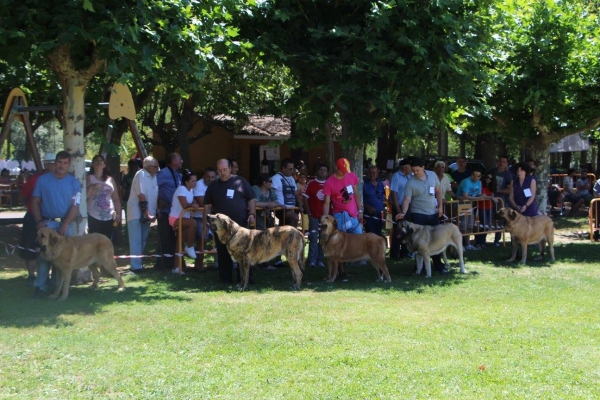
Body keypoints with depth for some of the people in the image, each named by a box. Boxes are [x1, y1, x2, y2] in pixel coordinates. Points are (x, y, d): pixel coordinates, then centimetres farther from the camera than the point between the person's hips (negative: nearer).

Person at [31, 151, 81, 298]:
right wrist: (39, 221, -8)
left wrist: (65, 225, -15)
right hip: (47, 222, -1)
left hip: (65, 224, 1)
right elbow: (35, 202, 4)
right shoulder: (43, 180, 3)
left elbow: (75, 206, -4)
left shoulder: (74, 183, 2)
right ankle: (40, 286, -4)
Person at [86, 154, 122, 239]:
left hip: (109, 217, 3)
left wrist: (118, 213, 7)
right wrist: (92, 187, -21)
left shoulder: (110, 179, 15)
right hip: (93, 217, -3)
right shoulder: (89, 178, 5)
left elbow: (116, 198, 15)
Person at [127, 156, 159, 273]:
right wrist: (147, 214, -20)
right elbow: (141, 196, -19)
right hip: (136, 212, -8)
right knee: (136, 240, -6)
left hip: (147, 213, 8)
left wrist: (151, 214, 0)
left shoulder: (154, 176, 7)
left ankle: (138, 264, 20)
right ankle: (136, 266, -6)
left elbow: (155, 195, 8)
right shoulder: (141, 175, -15)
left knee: (142, 240, 12)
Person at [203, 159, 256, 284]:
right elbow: (207, 205, 11)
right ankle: (226, 279, 10)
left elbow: (251, 200, 7)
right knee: (223, 253, 2)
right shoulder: (213, 186, 9)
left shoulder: (241, 182, 5)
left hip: (241, 223, -1)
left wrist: (252, 214, -6)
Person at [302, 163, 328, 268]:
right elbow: (305, 199, 1)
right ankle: (312, 260, 4)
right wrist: (309, 213, -5)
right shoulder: (311, 184, 0)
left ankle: (320, 260, 13)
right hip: (314, 215, -2)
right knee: (313, 238, -1)